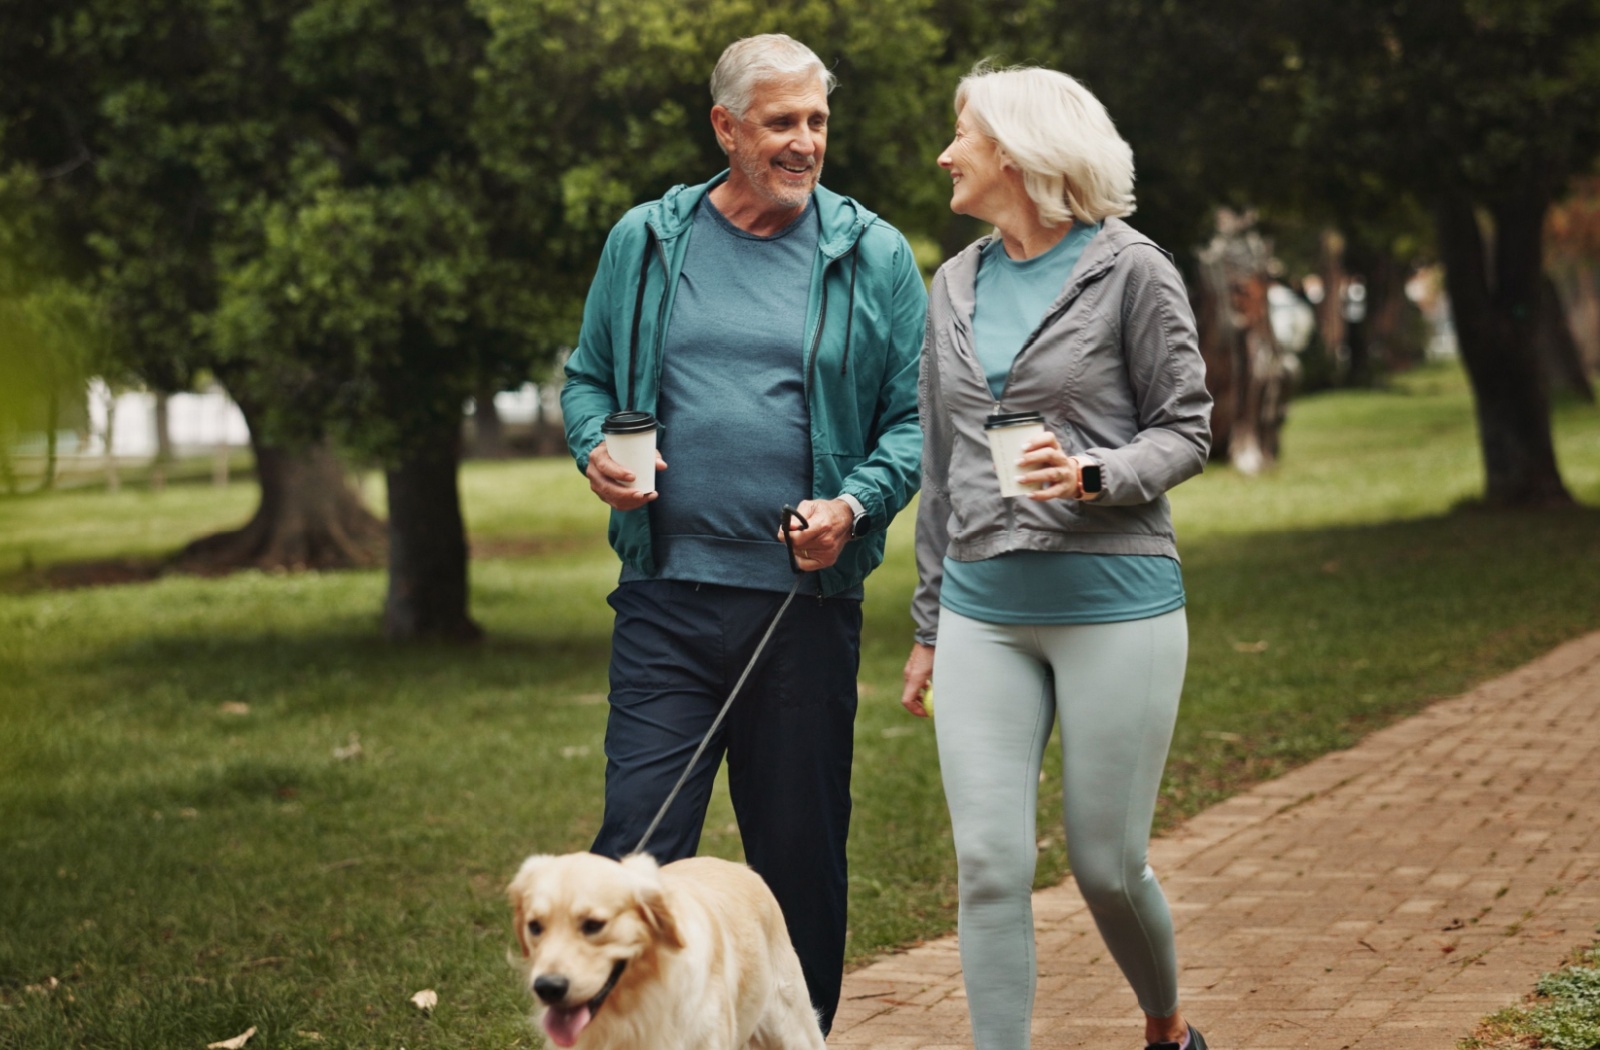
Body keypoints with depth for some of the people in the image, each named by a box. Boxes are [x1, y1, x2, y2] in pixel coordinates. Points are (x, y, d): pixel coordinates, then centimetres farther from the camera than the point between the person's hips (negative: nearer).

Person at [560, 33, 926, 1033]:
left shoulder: (872, 256, 3)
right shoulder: (645, 241, 8)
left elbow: (916, 417, 3)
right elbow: (587, 379, 18)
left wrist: (856, 504, -14)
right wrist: (596, 449, -4)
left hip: (807, 603, 0)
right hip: (667, 593, 0)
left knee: (801, 855, 8)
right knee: (637, 845, -6)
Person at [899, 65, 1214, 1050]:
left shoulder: (1130, 270, -2)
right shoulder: (957, 286, 14)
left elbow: (1185, 430, -1)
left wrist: (1092, 475, -21)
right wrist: (928, 625, 18)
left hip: (1115, 601, -4)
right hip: (985, 611, 4)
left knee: (1108, 862, 3)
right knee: (990, 865, -5)